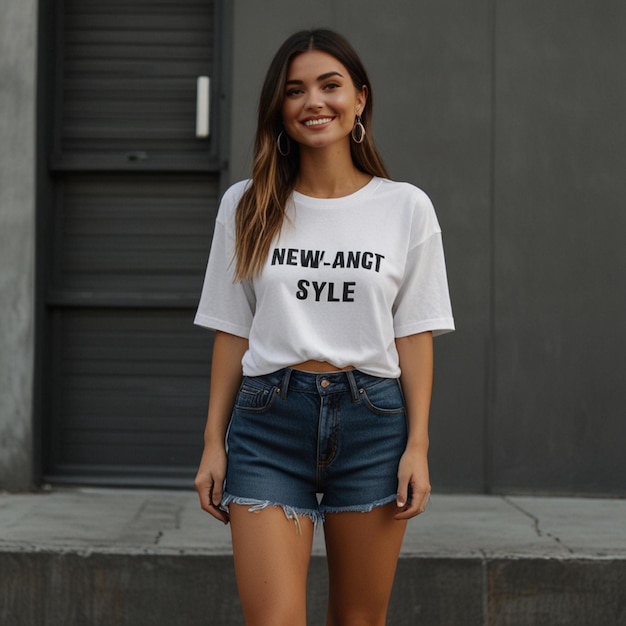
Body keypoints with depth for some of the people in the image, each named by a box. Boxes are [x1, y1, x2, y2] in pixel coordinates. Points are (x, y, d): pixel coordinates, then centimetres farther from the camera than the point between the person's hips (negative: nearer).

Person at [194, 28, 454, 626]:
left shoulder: (406, 207, 4)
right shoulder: (246, 207, 6)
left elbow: (414, 336, 3)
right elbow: (231, 332, 8)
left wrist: (417, 446, -3)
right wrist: (213, 443, 4)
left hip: (372, 420, 0)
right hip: (267, 420, 0)